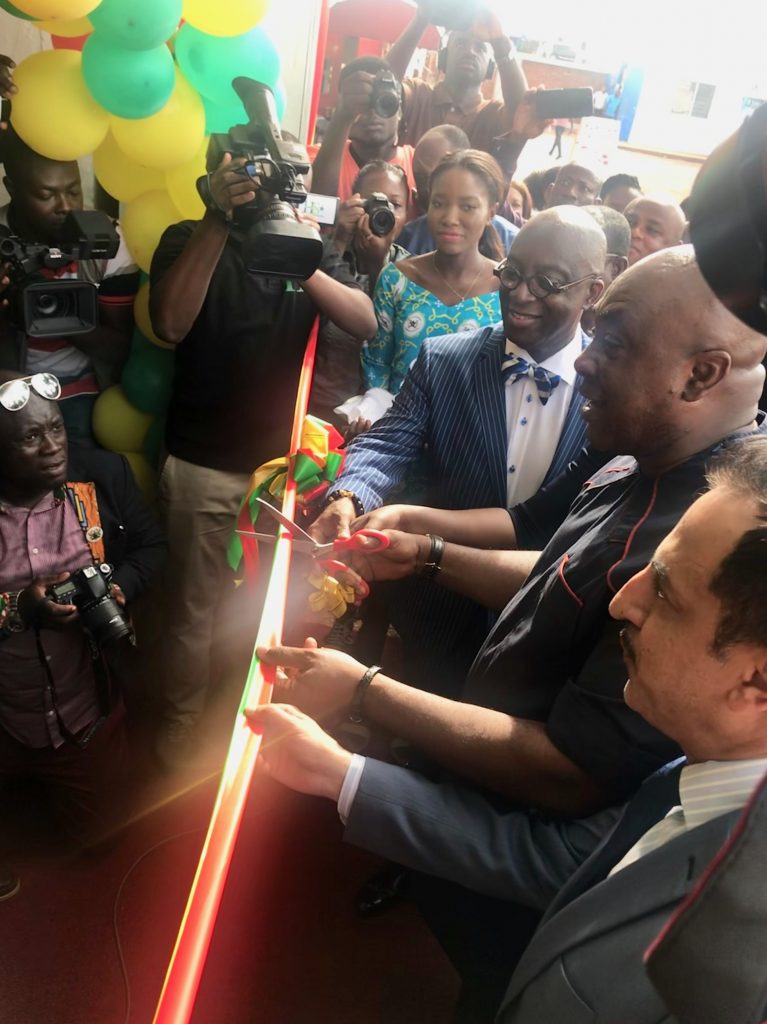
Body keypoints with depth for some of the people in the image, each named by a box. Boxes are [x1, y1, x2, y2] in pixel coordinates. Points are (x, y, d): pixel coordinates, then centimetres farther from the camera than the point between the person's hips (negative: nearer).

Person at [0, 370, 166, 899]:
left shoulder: (103, 474, -13)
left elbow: (151, 545, -1)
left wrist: (120, 586, -19)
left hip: (89, 711, 3)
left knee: (98, 826, 22)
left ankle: (48, 777, 49)